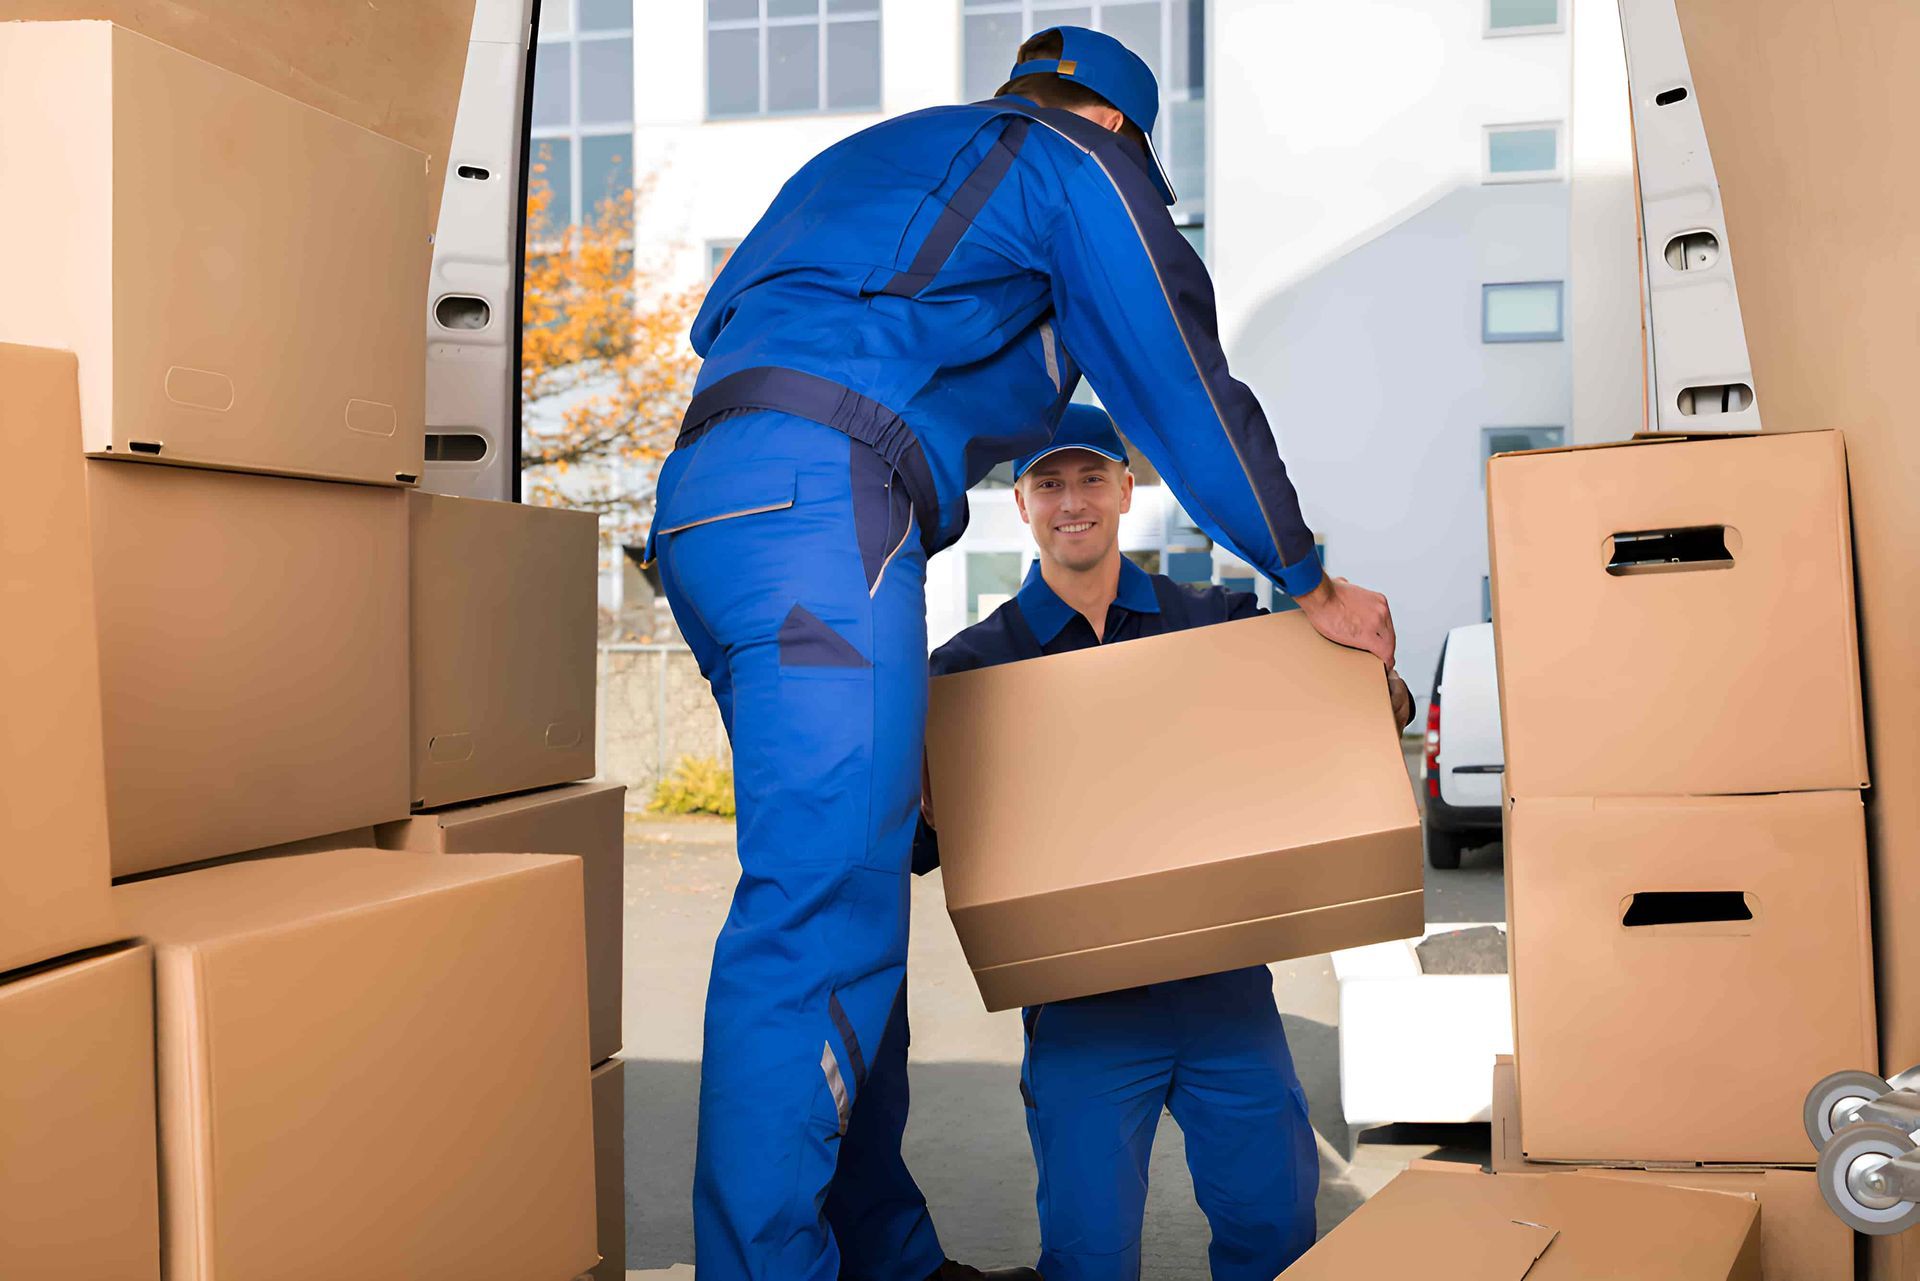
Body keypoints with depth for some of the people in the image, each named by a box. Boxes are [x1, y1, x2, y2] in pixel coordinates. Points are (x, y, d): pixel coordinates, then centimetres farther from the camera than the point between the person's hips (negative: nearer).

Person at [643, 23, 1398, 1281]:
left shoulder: (870, 160, 35)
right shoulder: (1080, 162, 12)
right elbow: (1186, 390, 9)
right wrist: (1316, 588, 19)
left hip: (702, 499, 9)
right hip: (823, 500, -9)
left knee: (842, 889, 10)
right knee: (822, 906, -14)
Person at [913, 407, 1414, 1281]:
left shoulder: (1215, 623, 8)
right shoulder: (974, 665, 4)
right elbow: (917, 846, -1)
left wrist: (1374, 668, -13)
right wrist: (936, 806, -24)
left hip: (1224, 984, 2)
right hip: (1082, 999, -1)